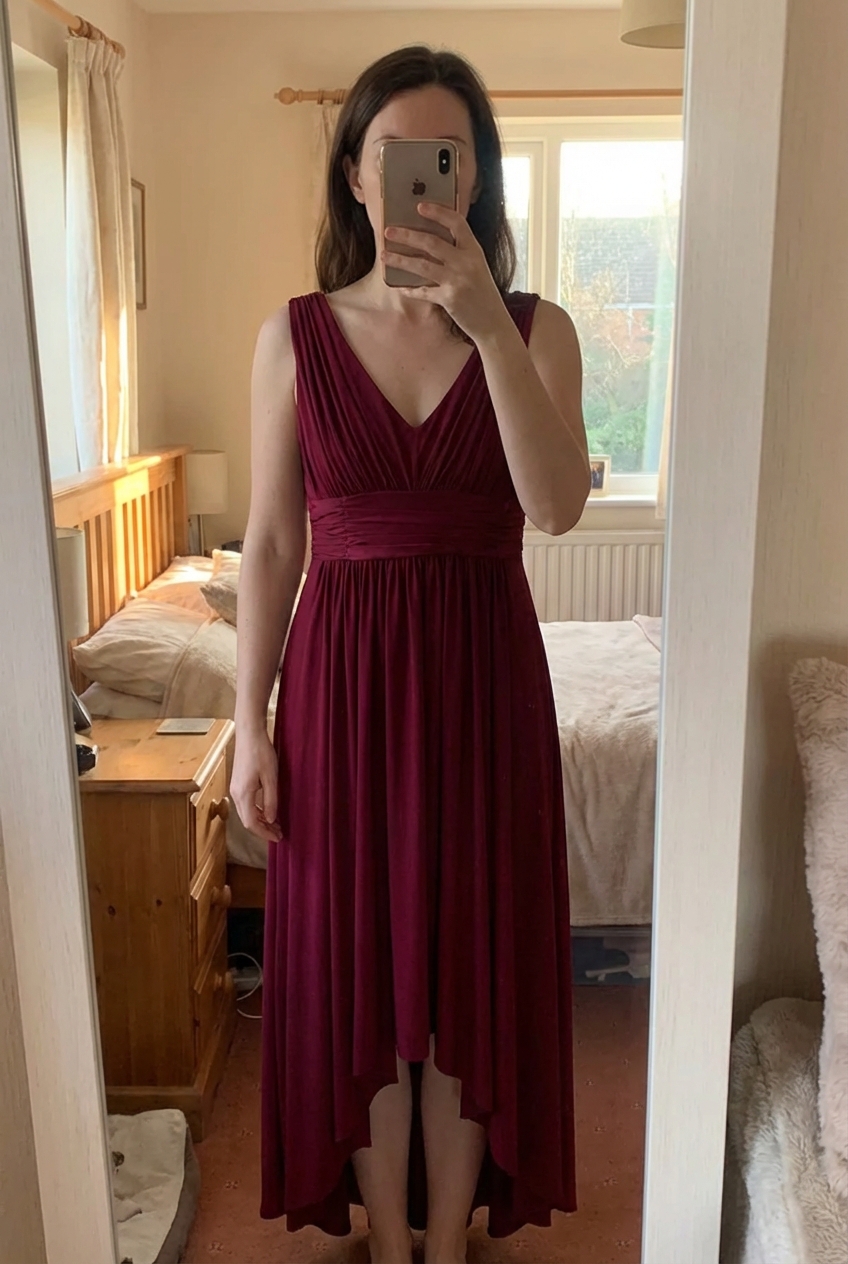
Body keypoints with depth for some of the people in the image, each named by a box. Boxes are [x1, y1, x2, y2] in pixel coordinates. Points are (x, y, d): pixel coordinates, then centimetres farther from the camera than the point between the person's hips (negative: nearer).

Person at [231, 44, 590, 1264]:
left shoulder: (537, 328, 0)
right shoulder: (294, 336, 0)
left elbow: (558, 504, -17)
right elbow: (271, 543, 1)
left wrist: (485, 319, -26)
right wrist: (251, 725, -2)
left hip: (485, 674, 0)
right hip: (343, 677, 0)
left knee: (473, 969, 12)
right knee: (360, 972, 11)